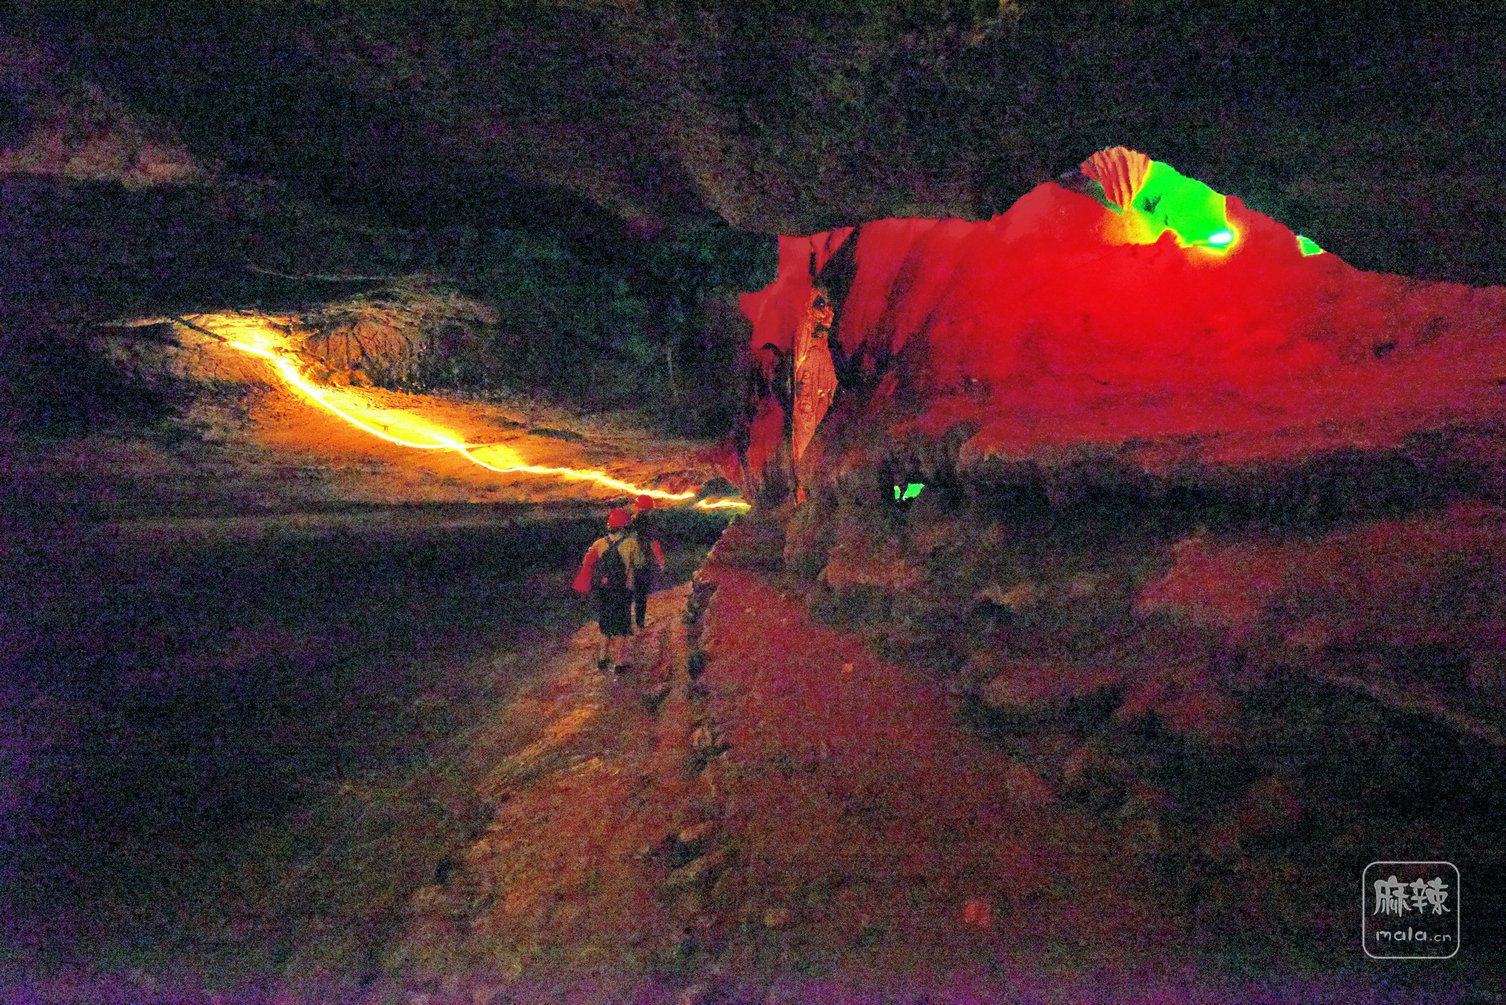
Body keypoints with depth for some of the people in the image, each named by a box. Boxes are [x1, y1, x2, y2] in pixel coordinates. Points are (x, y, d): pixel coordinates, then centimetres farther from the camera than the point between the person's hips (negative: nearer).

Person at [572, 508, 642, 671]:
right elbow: (639, 564, -3)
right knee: (621, 627, 12)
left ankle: (604, 658, 28)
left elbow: (587, 564, -2)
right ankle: (620, 663, 15)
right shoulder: (631, 543, -14)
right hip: (622, 591, -3)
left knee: (605, 624, 22)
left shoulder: (599, 544, -5)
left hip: (602, 591, 3)